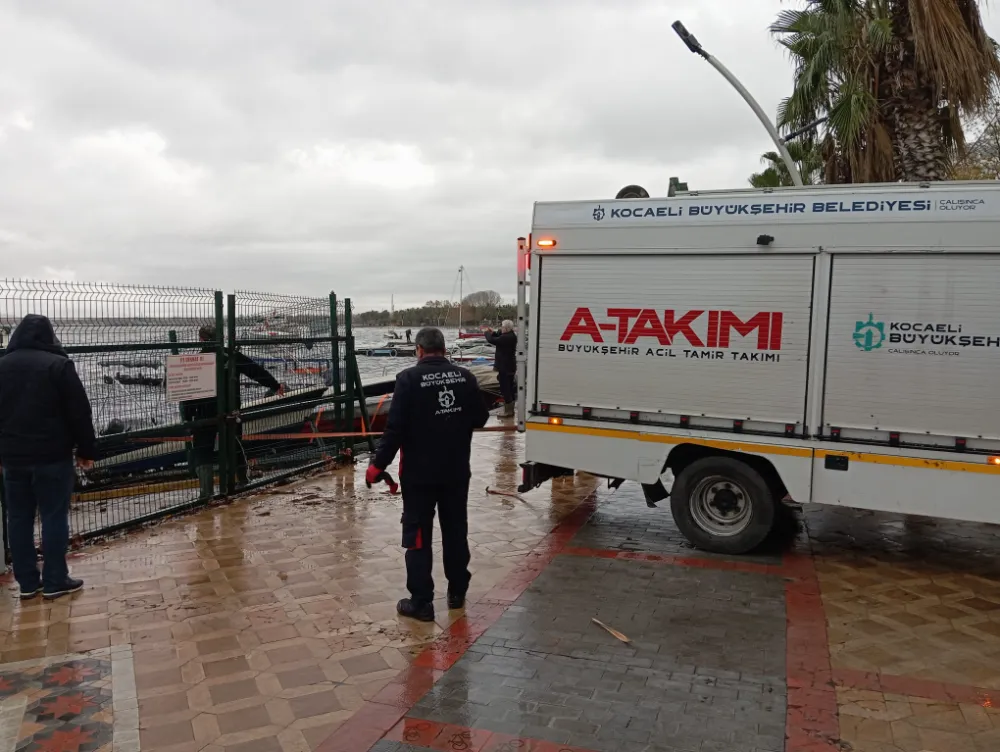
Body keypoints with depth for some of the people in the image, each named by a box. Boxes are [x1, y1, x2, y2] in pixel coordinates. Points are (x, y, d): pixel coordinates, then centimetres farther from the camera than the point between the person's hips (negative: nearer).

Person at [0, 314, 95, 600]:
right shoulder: (58, 364, -9)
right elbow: (80, 412, -10)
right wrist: (86, 450, -2)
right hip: (52, 454, -5)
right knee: (54, 517, 2)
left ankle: (27, 582, 16)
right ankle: (54, 581, 6)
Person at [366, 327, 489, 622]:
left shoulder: (409, 378, -14)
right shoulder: (465, 377, -1)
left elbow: (395, 428, -17)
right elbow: (480, 419, 8)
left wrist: (378, 465, -8)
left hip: (419, 473, -4)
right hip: (456, 471, 4)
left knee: (418, 534, 5)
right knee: (456, 530, 17)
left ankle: (421, 601, 9)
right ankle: (457, 592, 28)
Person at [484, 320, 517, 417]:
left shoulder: (506, 337, -23)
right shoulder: (511, 336, 8)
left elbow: (491, 340, -23)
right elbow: (499, 339, 21)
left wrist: (487, 333, -5)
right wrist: (492, 333, 10)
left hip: (505, 367, -10)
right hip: (510, 366, 10)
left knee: (505, 389, -5)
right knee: (510, 388, 16)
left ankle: (508, 411, -2)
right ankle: (510, 409, 24)